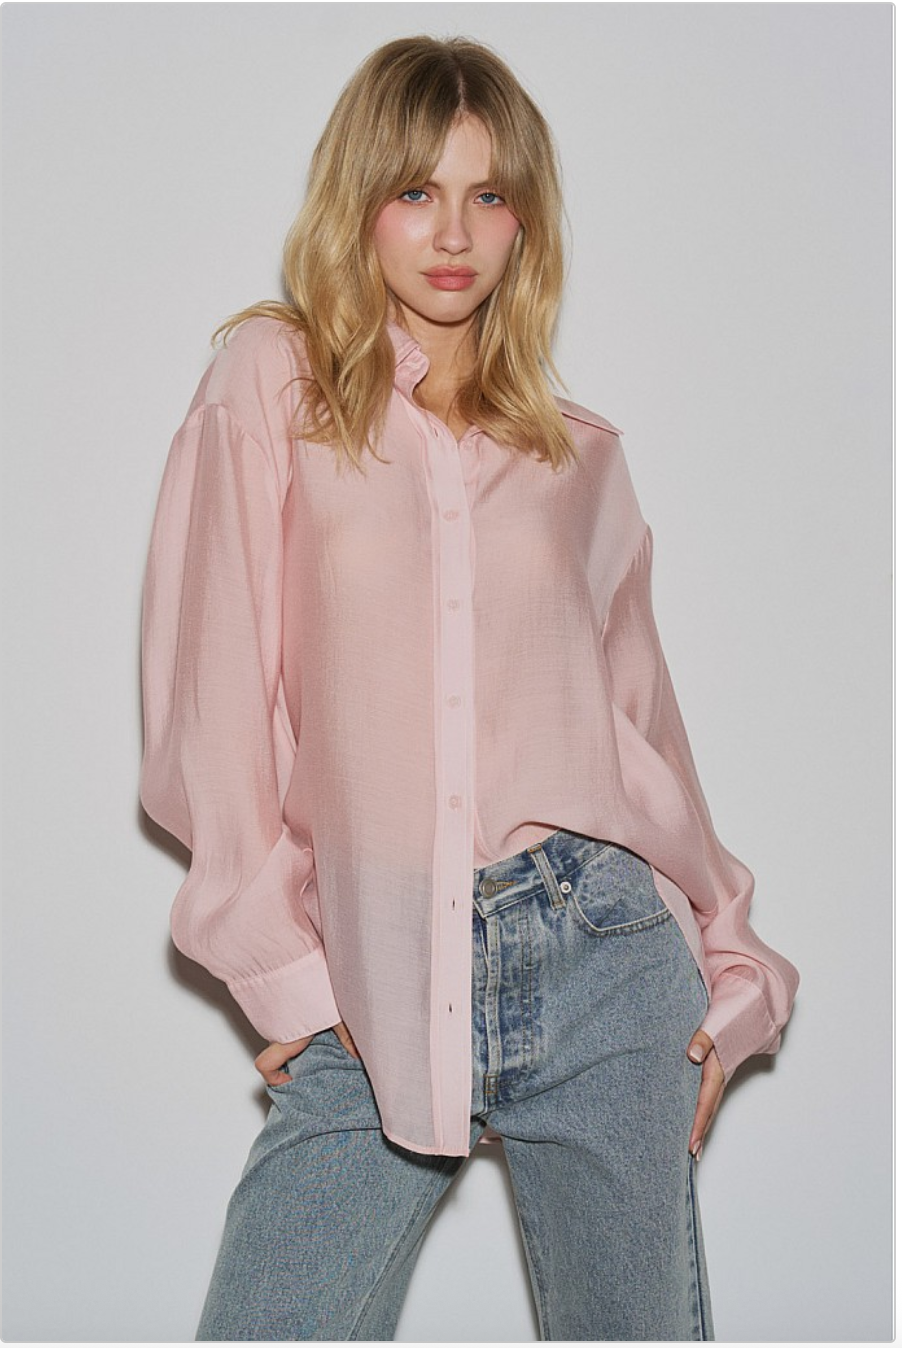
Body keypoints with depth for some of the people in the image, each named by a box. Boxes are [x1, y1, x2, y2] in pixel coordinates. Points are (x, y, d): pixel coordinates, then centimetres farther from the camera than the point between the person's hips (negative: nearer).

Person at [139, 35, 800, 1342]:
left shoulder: (579, 456, 13)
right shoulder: (271, 381, 4)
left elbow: (640, 715, 15)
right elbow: (210, 698, -1)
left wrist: (724, 969, 9)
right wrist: (282, 965, -5)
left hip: (599, 955, 3)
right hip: (371, 987, -2)